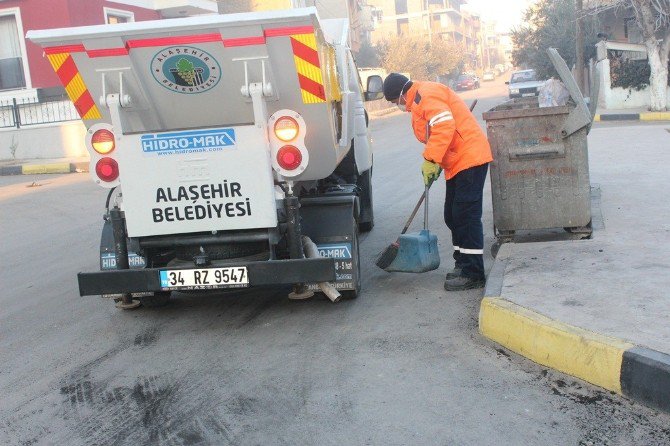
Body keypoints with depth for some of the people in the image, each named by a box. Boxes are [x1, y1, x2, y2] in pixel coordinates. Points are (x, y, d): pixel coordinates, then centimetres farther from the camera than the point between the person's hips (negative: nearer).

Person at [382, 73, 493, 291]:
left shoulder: (426, 95, -12)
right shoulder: (418, 103, 21)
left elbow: (445, 125, -25)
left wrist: (430, 160, -24)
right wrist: (433, 164, 14)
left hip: (469, 159, -11)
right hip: (457, 164, 11)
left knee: (466, 216, -10)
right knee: (453, 216, 13)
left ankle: (473, 274, -7)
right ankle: (463, 264, 22)